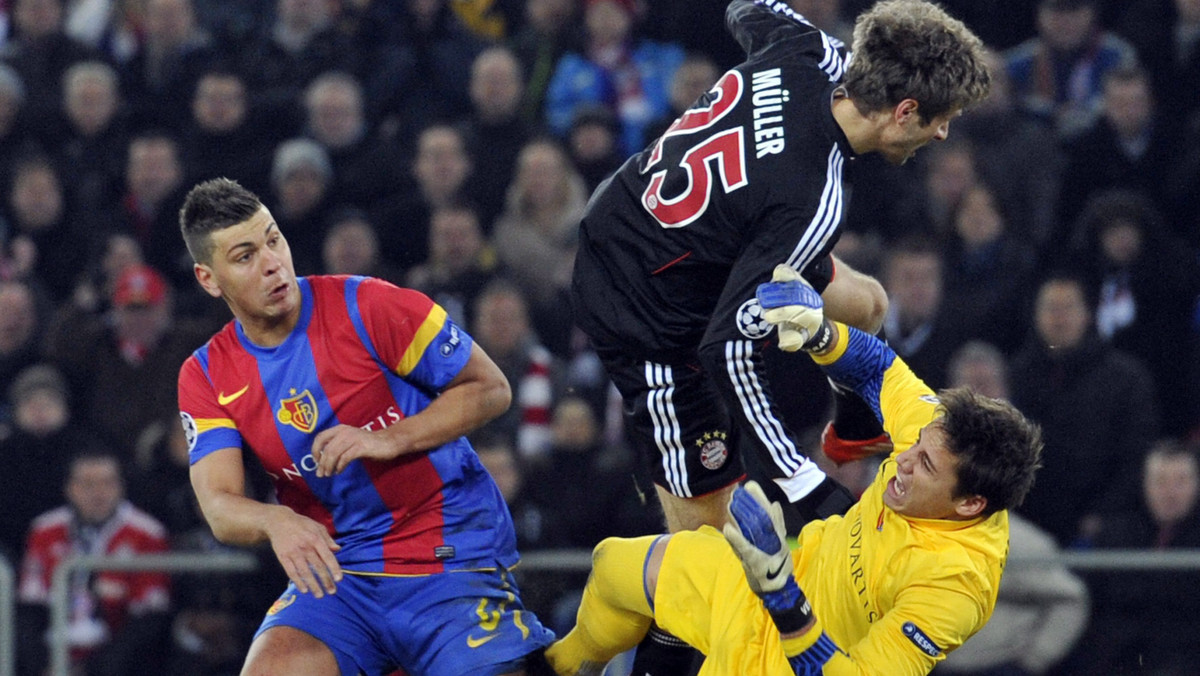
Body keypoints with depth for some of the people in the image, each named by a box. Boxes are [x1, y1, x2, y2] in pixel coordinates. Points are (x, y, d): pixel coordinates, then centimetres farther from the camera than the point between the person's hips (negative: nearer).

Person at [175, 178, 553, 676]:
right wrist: (276, 521, -32)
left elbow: (490, 388, -4)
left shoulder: (367, 308, -9)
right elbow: (219, 508, -9)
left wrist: (390, 440, -18)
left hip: (450, 557, -2)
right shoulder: (205, 378, 2)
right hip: (337, 574, 3)